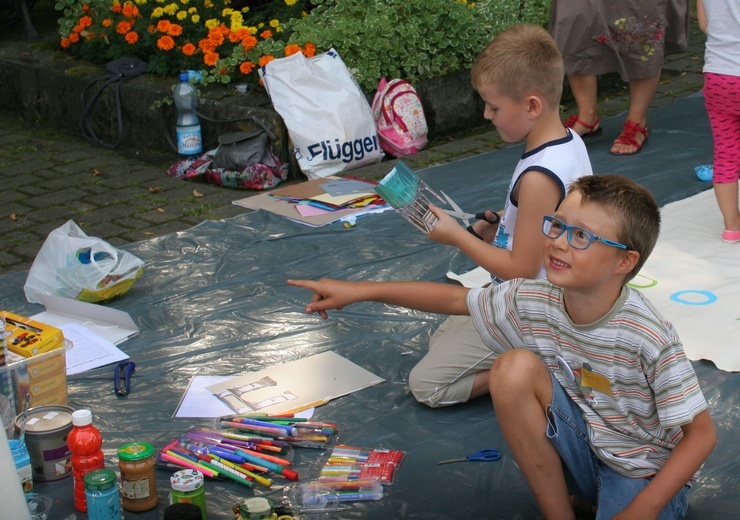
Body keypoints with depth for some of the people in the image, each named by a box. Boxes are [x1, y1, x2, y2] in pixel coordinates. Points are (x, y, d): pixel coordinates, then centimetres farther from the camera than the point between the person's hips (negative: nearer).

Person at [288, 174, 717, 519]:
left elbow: (702, 434, -21)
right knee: (514, 369, -21)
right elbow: (454, 298, 0)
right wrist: (360, 292, -3)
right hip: (583, 451, 5)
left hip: (646, 472, -5)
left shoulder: (650, 340, -28)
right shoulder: (534, 303, -13)